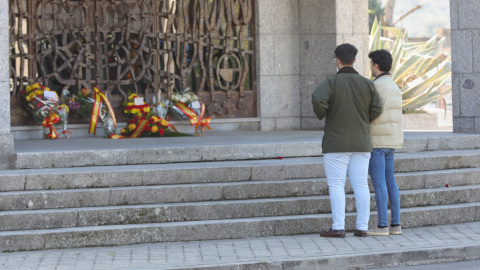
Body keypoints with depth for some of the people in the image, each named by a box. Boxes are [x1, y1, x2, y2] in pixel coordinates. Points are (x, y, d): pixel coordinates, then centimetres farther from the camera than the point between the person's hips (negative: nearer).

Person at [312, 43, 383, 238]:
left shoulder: (332, 82, -8)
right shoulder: (366, 83, 3)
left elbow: (318, 98, -25)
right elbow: (377, 109, -3)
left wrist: (321, 114, -5)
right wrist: (362, 121, 13)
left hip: (336, 143, -4)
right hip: (361, 143, 4)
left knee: (336, 185, -2)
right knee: (360, 185, 5)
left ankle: (338, 227, -6)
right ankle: (362, 227, 4)